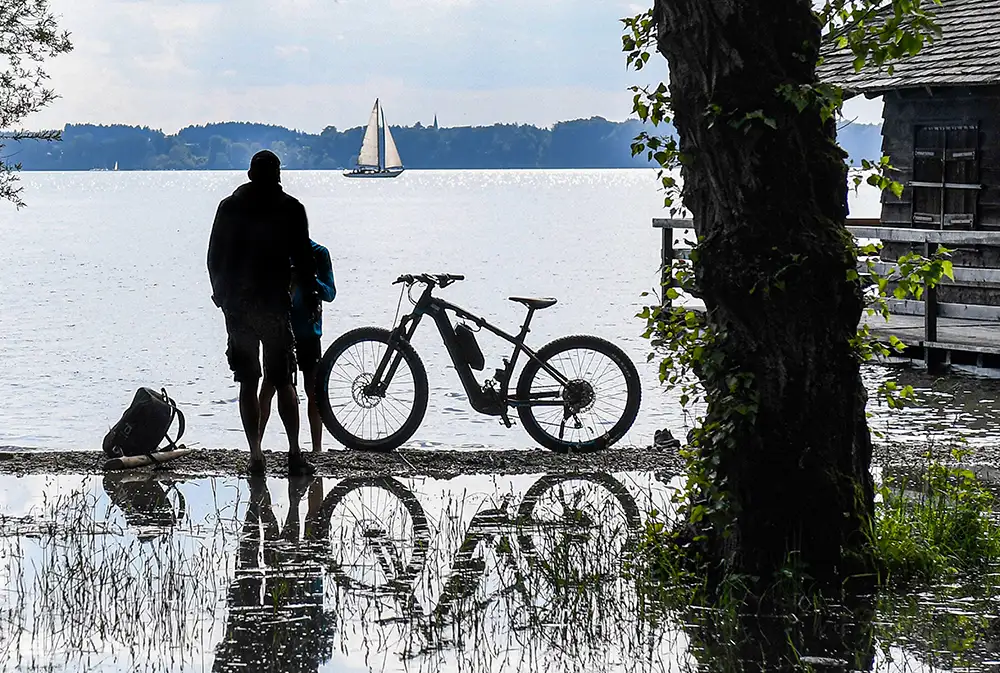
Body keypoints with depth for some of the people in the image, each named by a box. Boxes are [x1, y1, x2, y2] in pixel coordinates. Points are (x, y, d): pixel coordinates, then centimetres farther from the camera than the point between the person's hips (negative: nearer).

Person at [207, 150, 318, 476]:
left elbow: (214, 256, 10)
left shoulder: (228, 207, 7)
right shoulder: (290, 208, -1)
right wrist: (310, 296, 8)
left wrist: (220, 293, 22)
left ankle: (256, 456, 0)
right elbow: (302, 257, -3)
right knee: (283, 381, 3)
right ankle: (295, 453, -5)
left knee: (248, 383, 6)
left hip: (236, 304, 2)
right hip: (274, 302, -2)